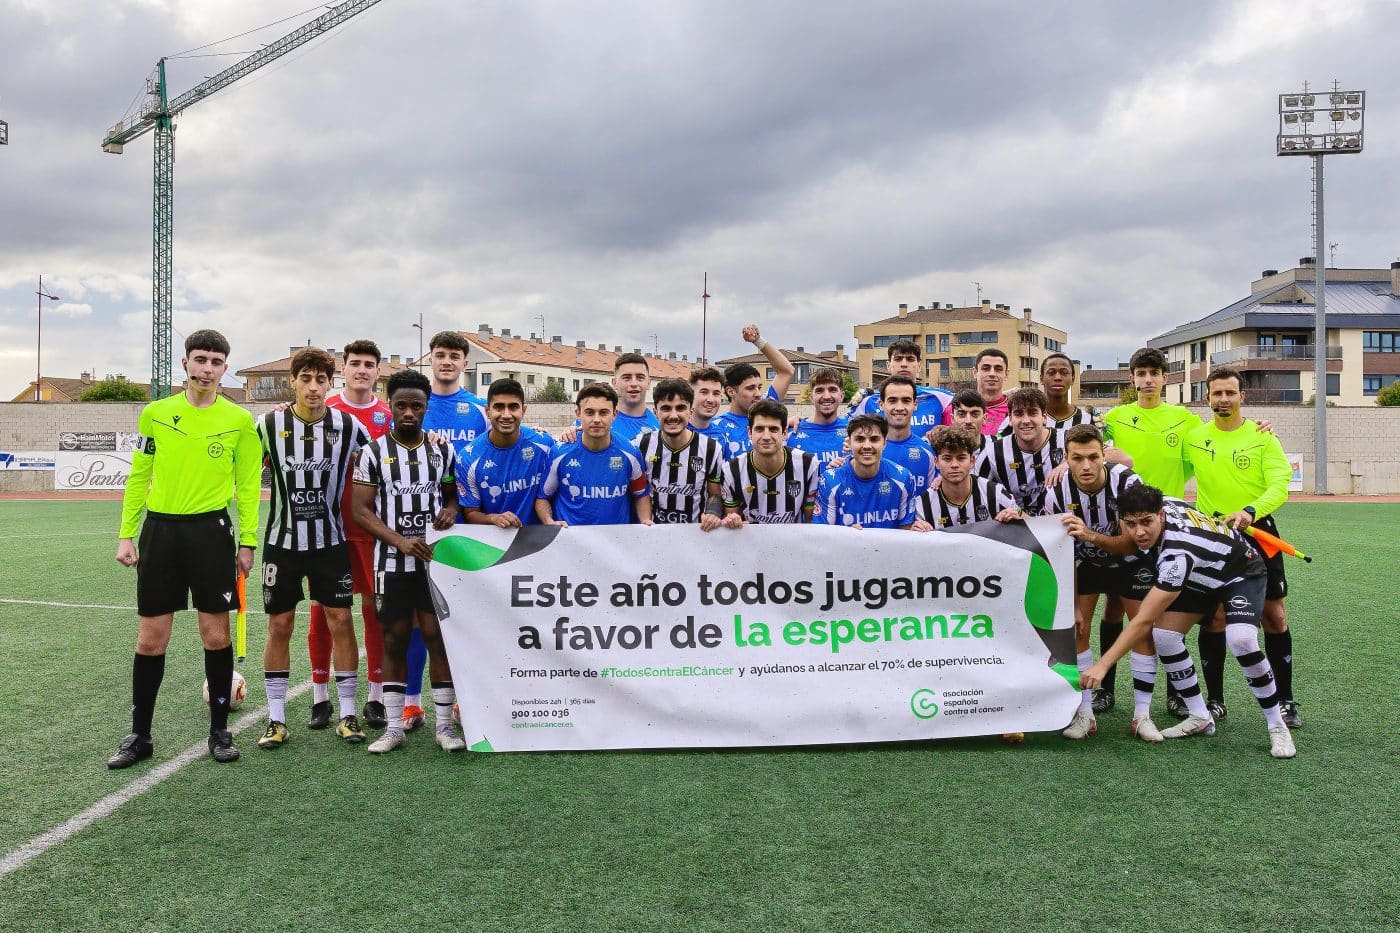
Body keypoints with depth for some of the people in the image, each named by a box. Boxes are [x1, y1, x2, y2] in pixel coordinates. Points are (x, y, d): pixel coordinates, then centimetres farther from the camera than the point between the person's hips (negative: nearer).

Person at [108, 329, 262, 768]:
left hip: (212, 531, -1)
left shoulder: (240, 420, 1)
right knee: (151, 637, 5)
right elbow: (138, 478, 9)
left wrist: (247, 542, -1)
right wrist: (126, 534, 4)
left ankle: (219, 730, 17)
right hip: (159, 530, 2)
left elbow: (248, 485, 3)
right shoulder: (155, 414, 5)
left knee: (216, 634, 3)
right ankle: (139, 735, 19)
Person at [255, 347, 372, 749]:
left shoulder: (348, 426, -5)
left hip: (331, 541, 0)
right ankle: (276, 719, 15)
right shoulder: (269, 424, -6)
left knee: (340, 620, 0)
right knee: (279, 625, 4)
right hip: (282, 540, 0)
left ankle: (347, 713, 11)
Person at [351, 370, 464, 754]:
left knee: (438, 637, -1)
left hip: (436, 559, 1)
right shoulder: (374, 452, 0)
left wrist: (450, 511, -10)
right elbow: (361, 511, -3)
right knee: (394, 639, 5)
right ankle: (393, 727, 15)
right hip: (392, 562, -1)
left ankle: (444, 725, 8)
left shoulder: (443, 450, 6)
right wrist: (401, 541, -16)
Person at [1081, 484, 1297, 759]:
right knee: (1164, 633, -12)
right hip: (1200, 577, 8)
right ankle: (1200, 718, 3)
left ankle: (1277, 727, -11)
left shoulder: (1178, 552, -42)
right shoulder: (1156, 508, -22)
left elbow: (1144, 620, -41)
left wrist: (1102, 665, -41)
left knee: (1241, 639, -32)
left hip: (1243, 574, -7)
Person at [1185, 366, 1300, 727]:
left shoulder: (1262, 436, -3)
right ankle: (1215, 700, 12)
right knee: (1214, 617, 1)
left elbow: (1279, 485, -13)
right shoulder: (1194, 437, 2)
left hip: (1257, 532, -1)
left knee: (1274, 617, 2)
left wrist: (1250, 512, -31)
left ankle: (1285, 700, 15)